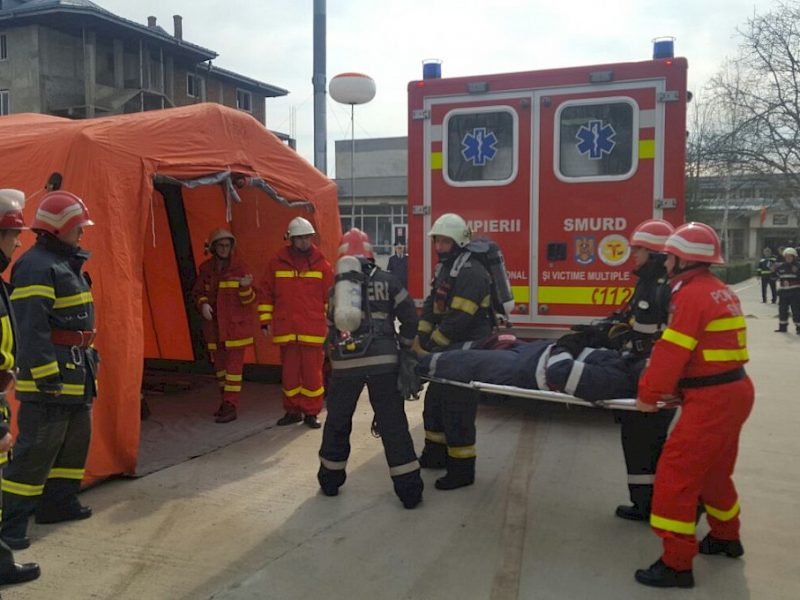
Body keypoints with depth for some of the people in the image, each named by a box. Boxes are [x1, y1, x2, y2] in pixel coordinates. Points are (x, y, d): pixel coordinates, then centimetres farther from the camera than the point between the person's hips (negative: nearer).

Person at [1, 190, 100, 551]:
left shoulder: (66, 264, 16)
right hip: (51, 375, -11)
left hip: (77, 372, 11)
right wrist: (46, 375, -24)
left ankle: (58, 502, 30)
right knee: (38, 447, -7)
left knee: (76, 438, 18)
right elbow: (31, 328, -22)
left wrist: (88, 357, 24)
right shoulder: (36, 268, -16)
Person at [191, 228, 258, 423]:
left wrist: (245, 287, -29)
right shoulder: (206, 268, 4)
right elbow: (197, 292, 13)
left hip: (236, 325, -5)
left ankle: (231, 407, -5)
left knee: (234, 364, -7)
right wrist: (203, 304, -8)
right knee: (219, 364, 14)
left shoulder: (240, 267, -7)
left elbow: (250, 299, -8)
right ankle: (225, 401, 28)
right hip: (215, 325, 5)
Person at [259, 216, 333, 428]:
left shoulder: (322, 264, 2)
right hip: (286, 329, 1)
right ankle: (293, 411, 23)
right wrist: (265, 321, 6)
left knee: (312, 373, 3)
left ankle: (311, 412, 15)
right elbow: (267, 294, 10)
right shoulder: (277, 263, 5)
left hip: (313, 330, -1)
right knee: (289, 373, 9)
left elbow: (330, 297, 4)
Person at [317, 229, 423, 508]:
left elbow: (332, 326, 18)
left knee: (337, 420, 18)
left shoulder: (336, 286, 15)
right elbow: (410, 317, 5)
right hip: (382, 360, -1)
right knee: (392, 422, 3)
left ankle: (330, 479, 31)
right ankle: (409, 489, 4)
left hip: (345, 362, 2)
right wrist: (405, 347, 18)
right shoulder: (387, 280, 9)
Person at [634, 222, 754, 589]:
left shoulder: (692, 295, -17)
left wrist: (649, 395, -6)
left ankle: (677, 564, 1)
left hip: (712, 400, -10)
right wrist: (679, 390, 13)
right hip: (734, 391, 10)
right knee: (714, 469, 26)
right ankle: (726, 537, 44)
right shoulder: (720, 292, 14)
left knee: (676, 474, -5)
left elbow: (670, 352, -18)